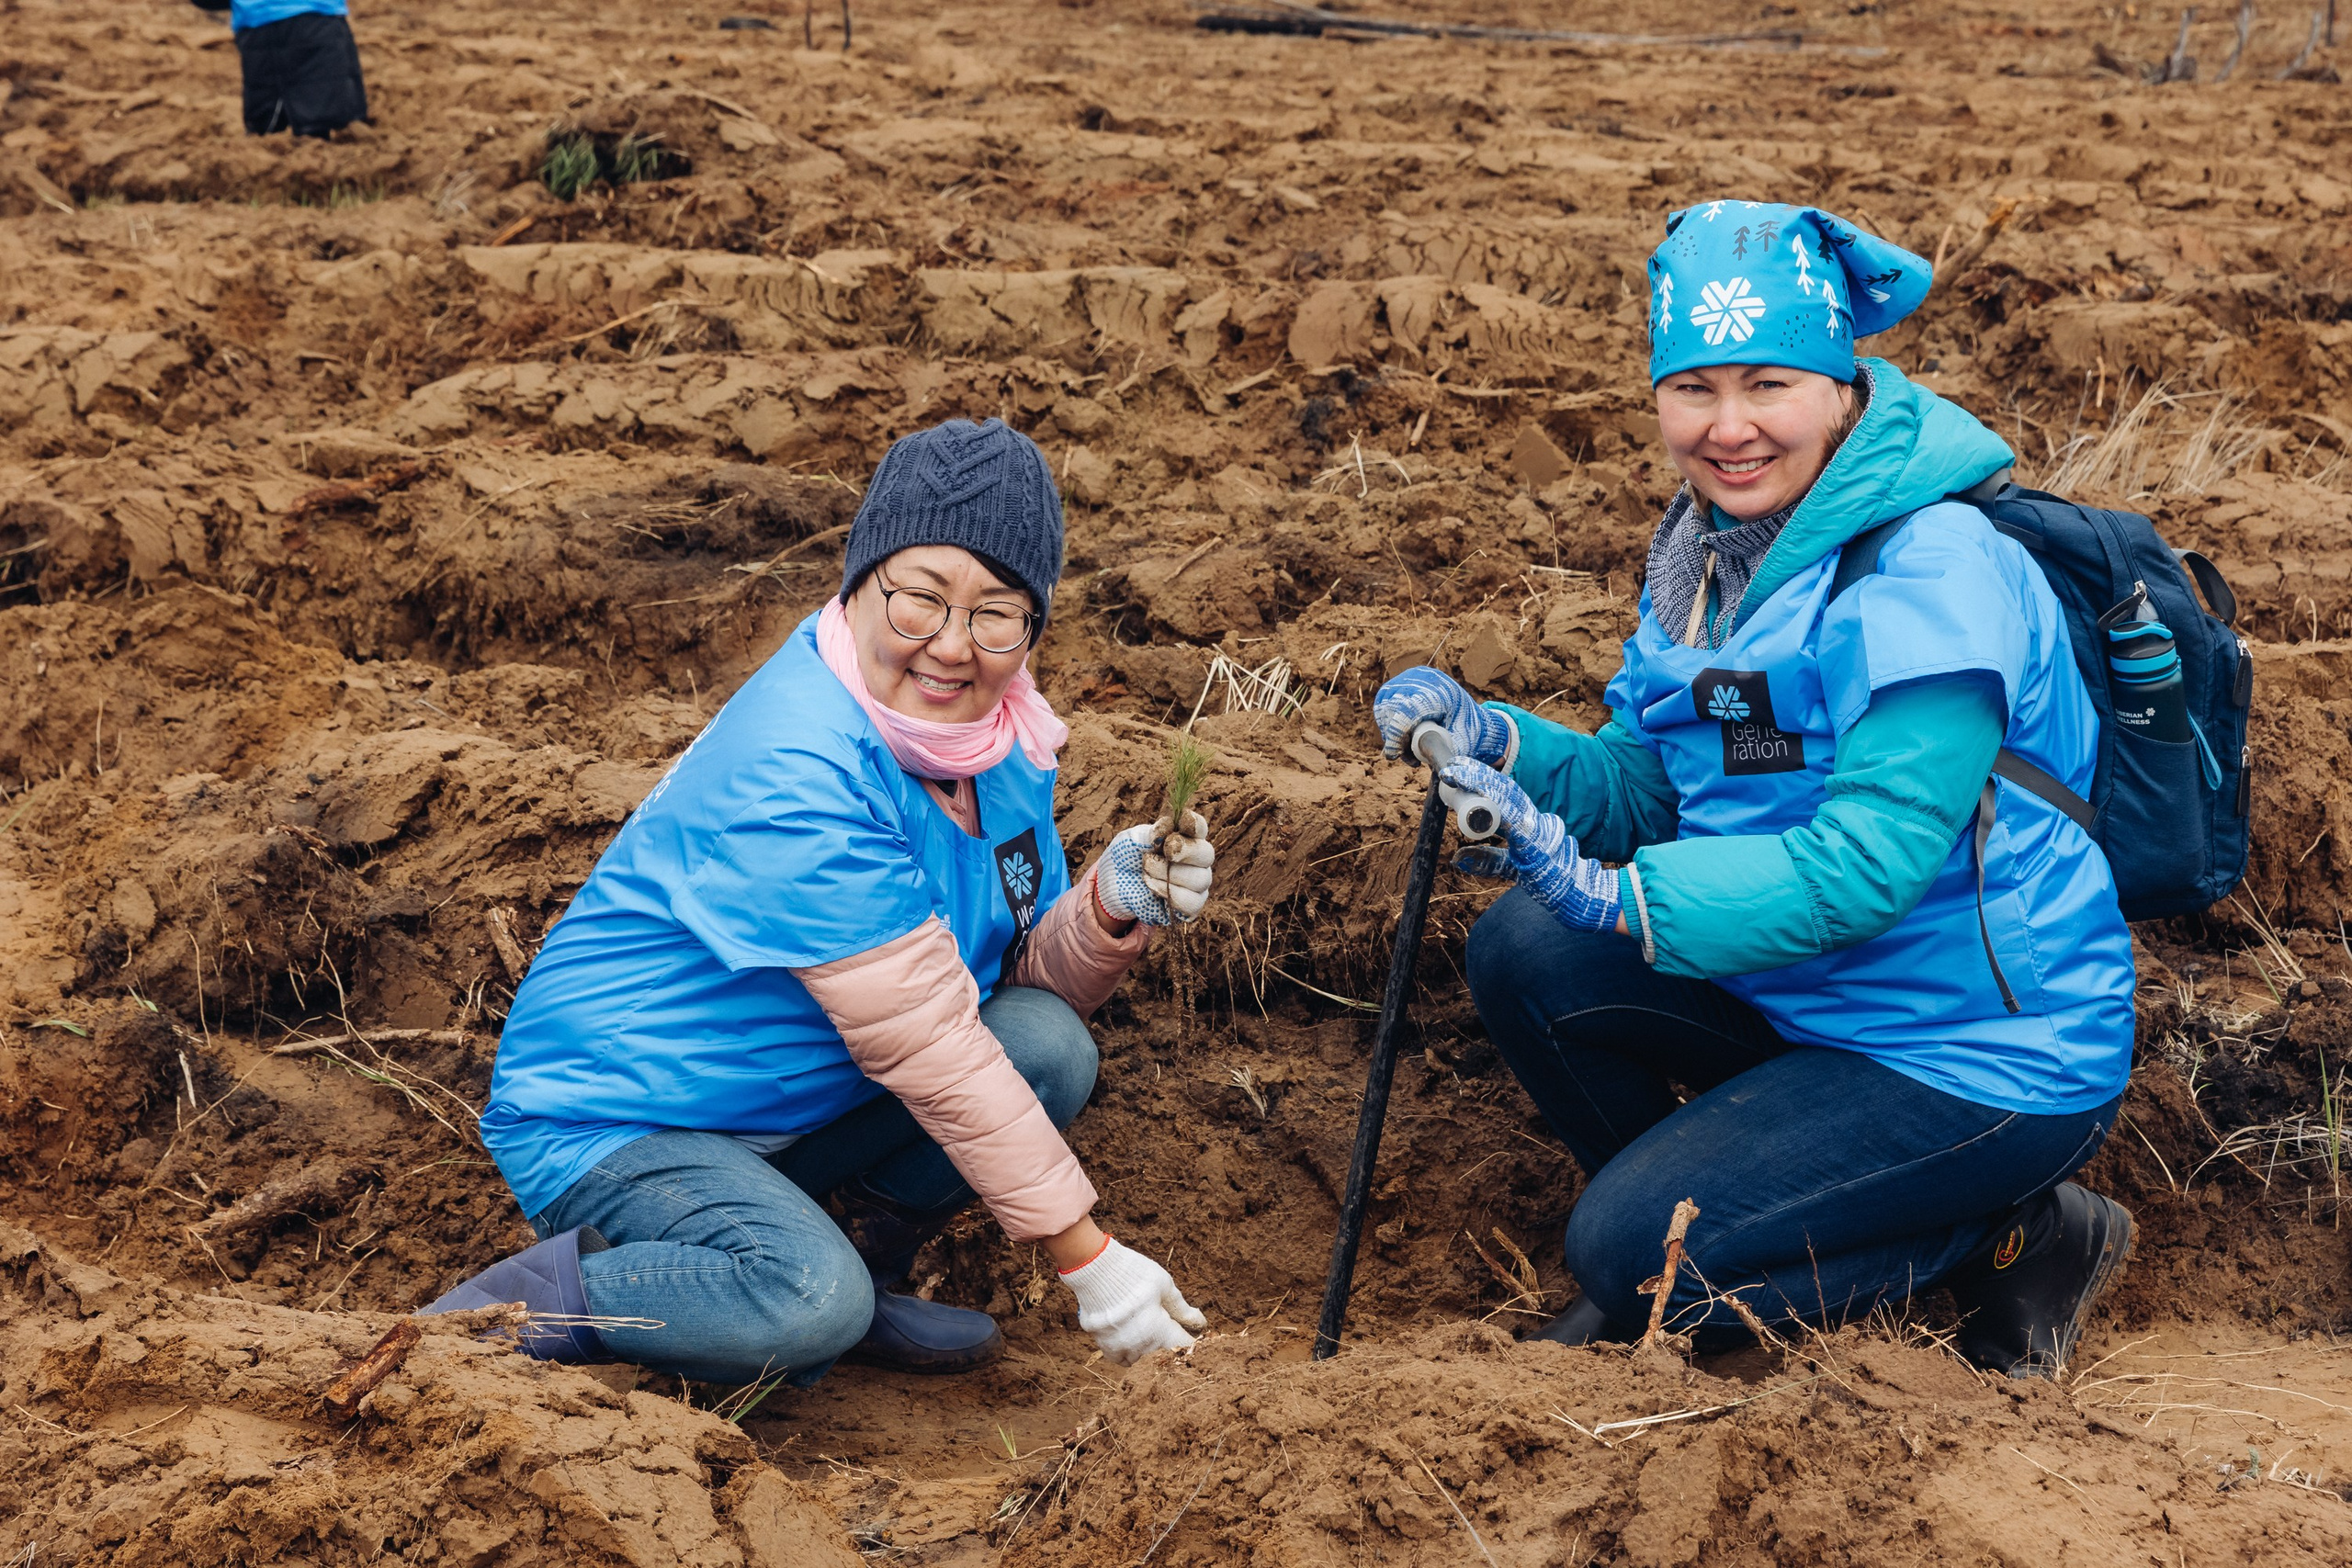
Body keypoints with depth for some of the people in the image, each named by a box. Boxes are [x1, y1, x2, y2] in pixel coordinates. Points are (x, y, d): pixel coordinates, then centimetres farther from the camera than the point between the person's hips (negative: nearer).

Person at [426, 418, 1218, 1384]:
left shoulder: (996, 733, -1)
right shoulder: (794, 776, -29)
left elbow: (1025, 979, 5)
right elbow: (923, 1043, -28)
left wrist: (1113, 908, -18)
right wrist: (1086, 1259, -25)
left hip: (794, 1111, 8)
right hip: (605, 1123, -8)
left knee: (1047, 1045, -12)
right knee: (808, 1304, -34)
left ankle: (865, 1270, 5)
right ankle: (494, 1313, -12)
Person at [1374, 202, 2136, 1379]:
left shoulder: (1934, 577, -23)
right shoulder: (1707, 545, 4)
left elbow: (1863, 866, -30)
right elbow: (1642, 786, 5)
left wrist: (1613, 896, -37)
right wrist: (1493, 743, -14)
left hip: (1986, 1055, -8)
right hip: (1809, 999, 8)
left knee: (1630, 1249, -14)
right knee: (1525, 953, -7)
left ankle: (2022, 1238, 3)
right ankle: (1691, 1225, 14)